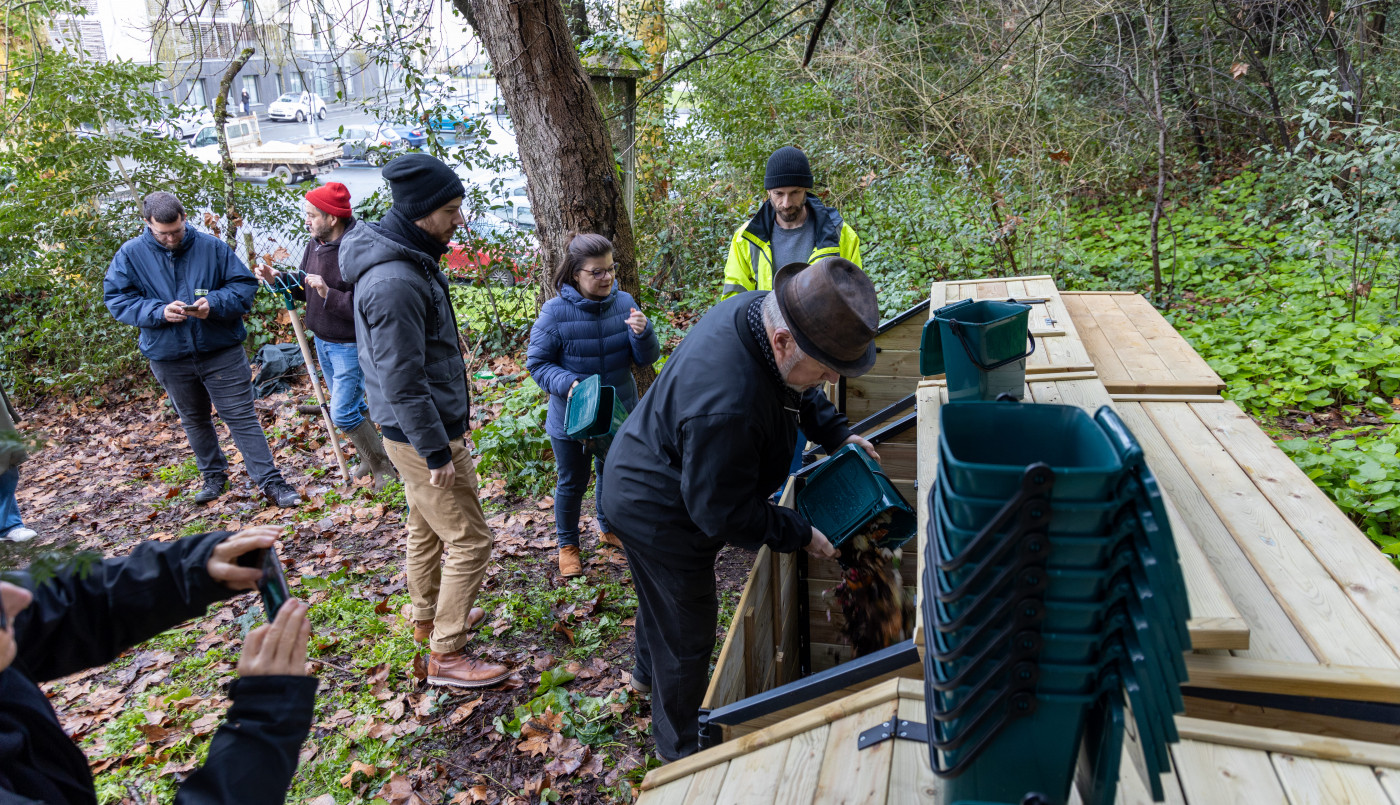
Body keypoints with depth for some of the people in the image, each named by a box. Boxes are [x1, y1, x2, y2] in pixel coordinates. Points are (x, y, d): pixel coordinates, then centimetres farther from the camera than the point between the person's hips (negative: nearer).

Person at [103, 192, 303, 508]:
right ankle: (214, 476, 37)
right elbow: (116, 299, -2)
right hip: (168, 357, 3)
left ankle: (270, 481, 1)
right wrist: (159, 312, -19)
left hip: (222, 351, -2)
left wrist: (214, 304, -21)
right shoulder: (130, 254, -3)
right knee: (194, 421, 18)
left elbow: (244, 284, -3)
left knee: (242, 417, -3)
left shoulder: (212, 247, -6)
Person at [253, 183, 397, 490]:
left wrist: (329, 293, -34)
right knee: (350, 405, 19)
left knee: (343, 412, -7)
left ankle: (383, 468, 10)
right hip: (322, 340, 8)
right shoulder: (315, 244, 2)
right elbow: (304, 289, 13)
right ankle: (370, 458, 37)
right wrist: (278, 280, -4)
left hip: (349, 345, -8)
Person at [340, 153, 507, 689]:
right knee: (470, 541, -1)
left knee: (426, 528, 25)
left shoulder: (410, 259, 5)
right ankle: (445, 655, 12)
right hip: (421, 434, -10)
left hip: (417, 427, 10)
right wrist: (436, 450, -21)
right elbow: (402, 381, -27)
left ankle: (428, 617, 44)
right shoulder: (393, 284, -28)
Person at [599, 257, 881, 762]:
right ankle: (680, 749, 38)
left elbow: (795, 390, 7)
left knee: (663, 597, 33)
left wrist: (836, 434, -1)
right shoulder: (725, 407, -45)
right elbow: (724, 512, -29)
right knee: (686, 630, 12)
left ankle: (649, 673, 63)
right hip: (656, 514, -9)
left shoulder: (760, 310, -16)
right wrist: (800, 535, -19)